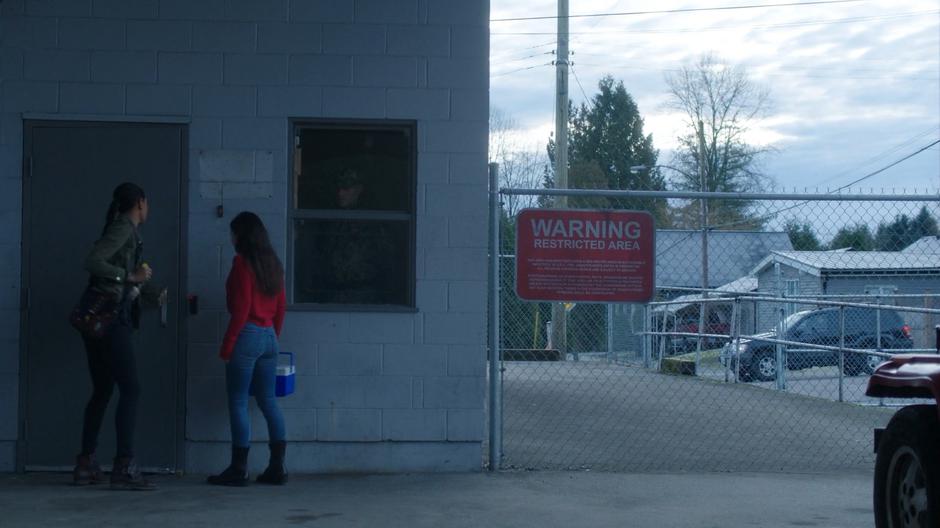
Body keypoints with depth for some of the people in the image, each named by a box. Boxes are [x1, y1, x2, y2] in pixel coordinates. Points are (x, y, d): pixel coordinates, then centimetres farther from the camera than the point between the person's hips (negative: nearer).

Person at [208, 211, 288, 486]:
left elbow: (241, 308, -13)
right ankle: (277, 466, 10)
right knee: (268, 401, 11)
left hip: (247, 335, -7)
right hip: (269, 335, 7)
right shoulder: (273, 263, 12)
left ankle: (238, 469, -3)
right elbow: (280, 307, 14)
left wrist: (227, 345, -11)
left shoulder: (243, 261, -8)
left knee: (238, 402, -3)